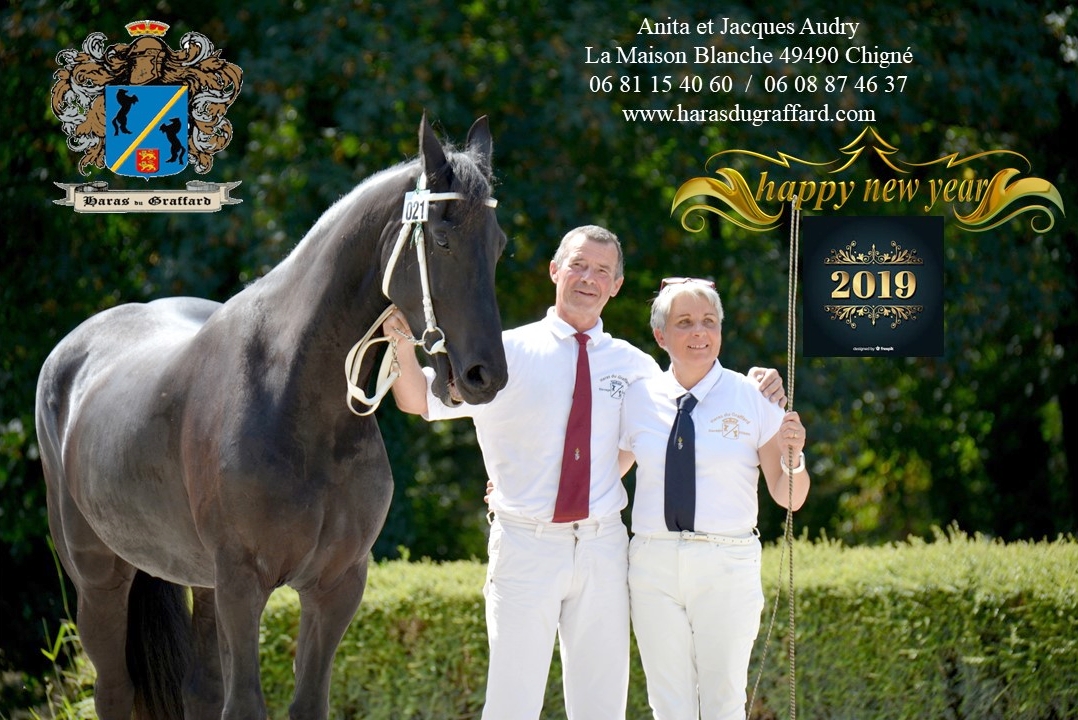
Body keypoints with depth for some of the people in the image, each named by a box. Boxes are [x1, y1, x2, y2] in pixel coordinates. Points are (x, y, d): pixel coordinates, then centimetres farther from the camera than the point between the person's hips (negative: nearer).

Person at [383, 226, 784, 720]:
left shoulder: (634, 367, 8)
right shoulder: (508, 354, 0)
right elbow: (419, 400, -3)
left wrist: (754, 391, 2)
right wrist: (403, 345, -22)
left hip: (603, 547, 3)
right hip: (526, 545, -3)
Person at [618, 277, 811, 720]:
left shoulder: (753, 398, -2)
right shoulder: (638, 400, 4)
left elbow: (788, 497, 0)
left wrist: (793, 458, -20)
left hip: (727, 566, -2)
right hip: (653, 564, 2)